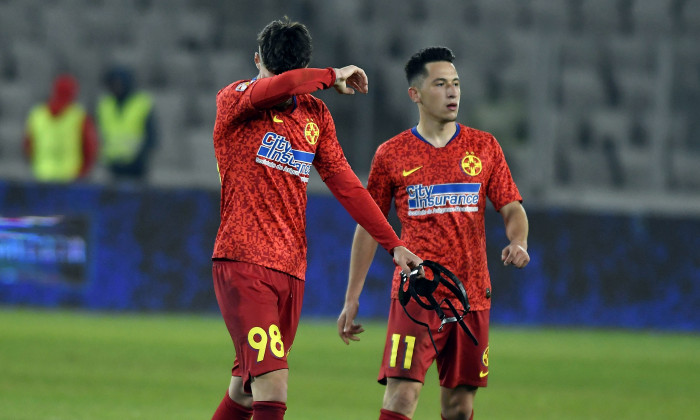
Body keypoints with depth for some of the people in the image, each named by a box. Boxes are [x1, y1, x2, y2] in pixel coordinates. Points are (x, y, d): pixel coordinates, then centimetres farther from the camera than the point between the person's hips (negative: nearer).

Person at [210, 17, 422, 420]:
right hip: (242, 263, -6)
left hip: (291, 267, 6)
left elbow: (346, 184, 17)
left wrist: (393, 243, 11)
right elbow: (280, 87, -25)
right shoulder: (234, 100, -4)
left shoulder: (316, 115, 15)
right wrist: (333, 77, -9)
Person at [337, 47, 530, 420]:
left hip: (471, 293, 2)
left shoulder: (484, 147, 9)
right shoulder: (391, 154, 4)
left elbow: (512, 208, 9)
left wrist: (518, 242, -14)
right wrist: (352, 298, 6)